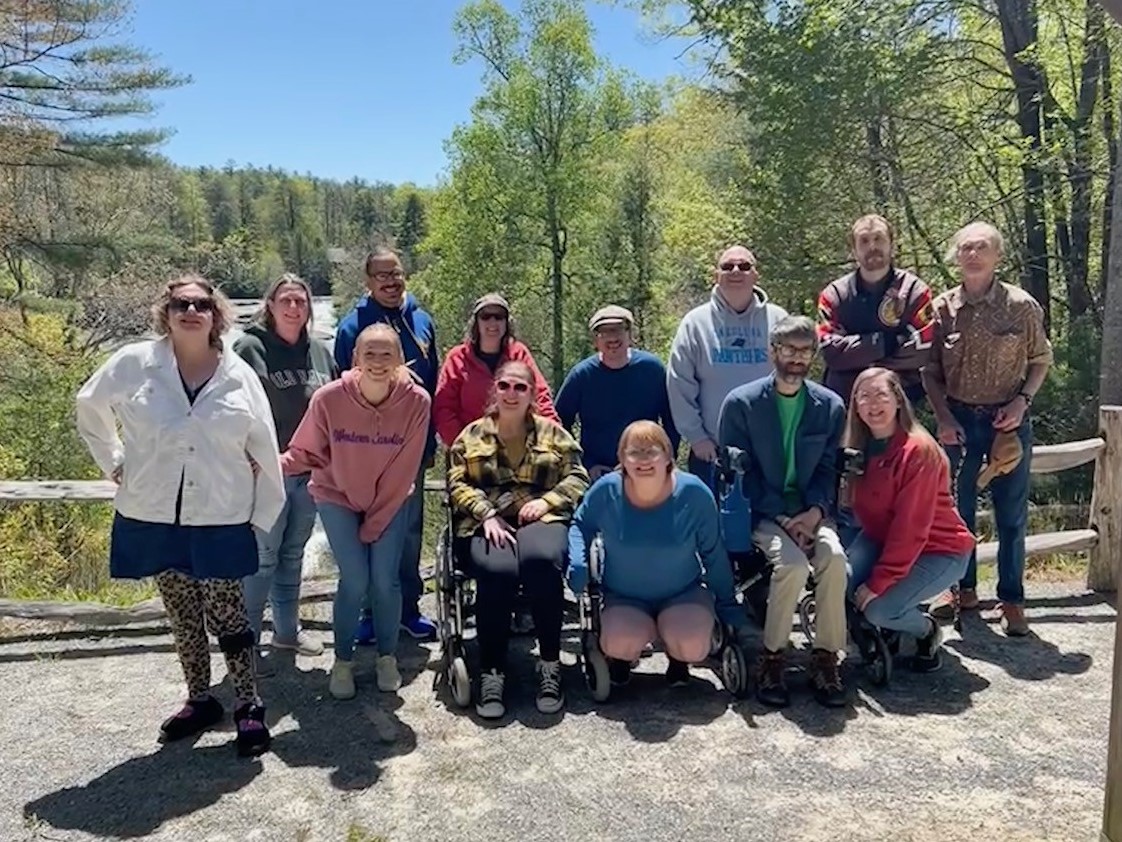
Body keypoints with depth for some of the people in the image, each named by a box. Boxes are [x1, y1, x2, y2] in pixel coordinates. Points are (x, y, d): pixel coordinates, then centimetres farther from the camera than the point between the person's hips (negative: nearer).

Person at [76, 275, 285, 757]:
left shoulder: (238, 375, -3)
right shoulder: (134, 364, -4)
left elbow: (264, 450, 1)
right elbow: (89, 410, 13)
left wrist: (265, 513, 1)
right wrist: (115, 464, 8)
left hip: (221, 519, -1)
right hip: (154, 516, 2)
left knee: (226, 614, 3)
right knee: (182, 615, 15)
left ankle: (249, 707, 18)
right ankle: (200, 700, 32)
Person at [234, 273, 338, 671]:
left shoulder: (321, 352, 9)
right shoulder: (249, 348, -7)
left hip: (311, 471, 6)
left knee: (293, 554, 17)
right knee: (262, 557, 1)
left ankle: (287, 629, 32)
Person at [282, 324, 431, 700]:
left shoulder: (416, 401, -23)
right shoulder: (329, 398, -24)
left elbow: (402, 473, -15)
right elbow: (306, 453, -11)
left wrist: (375, 522, -11)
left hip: (390, 501, 1)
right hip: (338, 497, -1)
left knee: (385, 580, -6)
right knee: (355, 580, -9)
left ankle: (387, 657, 20)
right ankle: (343, 661, 15)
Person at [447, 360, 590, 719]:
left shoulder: (552, 433, 19)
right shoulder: (471, 436, 18)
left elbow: (577, 478, 11)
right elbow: (457, 484, 7)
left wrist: (547, 501, -7)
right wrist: (487, 514, -11)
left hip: (540, 519, 0)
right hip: (485, 525, 0)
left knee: (541, 560, -36)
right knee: (497, 571, -35)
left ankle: (550, 664, -22)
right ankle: (491, 671, -21)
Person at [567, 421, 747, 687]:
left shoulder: (694, 493, -16)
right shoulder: (606, 490, -16)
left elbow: (713, 554, -4)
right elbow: (580, 525, 4)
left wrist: (728, 605, 2)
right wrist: (578, 564, -14)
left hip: (684, 594, 0)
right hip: (623, 597, 0)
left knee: (693, 648, -27)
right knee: (620, 643, -29)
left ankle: (677, 657, 13)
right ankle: (621, 655, 11)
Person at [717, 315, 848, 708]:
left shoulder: (831, 405, 7)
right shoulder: (741, 402, -3)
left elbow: (828, 469, 7)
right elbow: (738, 471, -5)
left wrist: (815, 510, -12)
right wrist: (782, 517, -14)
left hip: (810, 510, 3)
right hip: (761, 512, -3)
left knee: (834, 557, -27)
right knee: (792, 562, -30)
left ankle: (825, 657, -11)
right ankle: (772, 657, -10)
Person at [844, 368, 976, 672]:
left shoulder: (919, 450, -24)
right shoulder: (860, 447, -3)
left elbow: (910, 528, -26)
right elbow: (863, 508, 0)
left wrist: (878, 582, -25)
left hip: (940, 551, -6)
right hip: (884, 539, 6)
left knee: (879, 609, -24)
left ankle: (927, 631, 11)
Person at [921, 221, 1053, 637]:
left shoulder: (1022, 306, -4)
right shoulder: (942, 308, 0)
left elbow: (1040, 361, 6)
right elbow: (930, 370, 4)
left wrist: (1022, 400, -9)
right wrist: (943, 417, -5)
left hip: (1009, 420, -1)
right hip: (958, 420, 2)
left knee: (1011, 514, 4)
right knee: (957, 510, 10)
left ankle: (1011, 599, 16)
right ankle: (964, 588, 26)